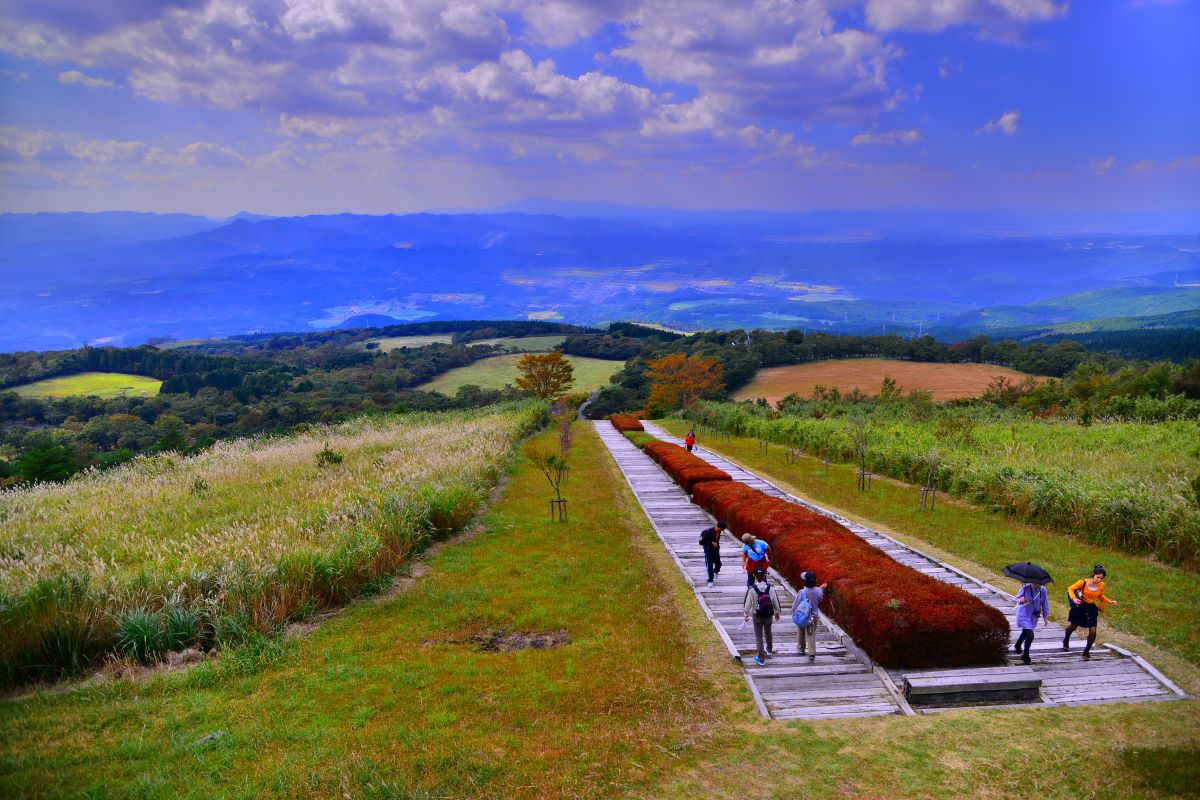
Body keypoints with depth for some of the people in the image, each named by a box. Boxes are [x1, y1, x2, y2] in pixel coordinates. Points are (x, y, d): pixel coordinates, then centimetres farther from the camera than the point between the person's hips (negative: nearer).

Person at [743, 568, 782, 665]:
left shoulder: (752, 589, -21)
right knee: (768, 632, 27)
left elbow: (747, 603, -12)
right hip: (769, 615, 3)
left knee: (758, 636, 7)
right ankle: (769, 649, 50)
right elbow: (776, 601, -4)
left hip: (757, 616, -3)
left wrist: (746, 614, 4)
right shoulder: (771, 588, -14)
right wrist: (777, 612, 14)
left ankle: (761, 658, 6)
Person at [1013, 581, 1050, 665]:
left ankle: (1017, 646, 53)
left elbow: (1045, 604, 4)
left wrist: (1045, 617, 9)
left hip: (1034, 615, 5)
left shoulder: (1043, 590, -7)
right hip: (1024, 614, -5)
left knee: (1025, 632, 24)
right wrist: (1021, 600, -32)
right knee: (1030, 635, -14)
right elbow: (1017, 598, -7)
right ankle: (1025, 656, 5)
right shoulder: (1025, 588, -18)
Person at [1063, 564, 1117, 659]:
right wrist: (1074, 598, -27)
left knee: (1093, 631, -6)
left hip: (1092, 609, 2)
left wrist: (1110, 602, -3)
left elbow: (1100, 596, 10)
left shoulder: (1101, 585, -10)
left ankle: (1086, 651, 15)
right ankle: (1066, 640, 50)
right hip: (1080, 607, -2)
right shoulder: (1083, 582, -23)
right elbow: (1070, 588, -12)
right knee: (1073, 626, 18)